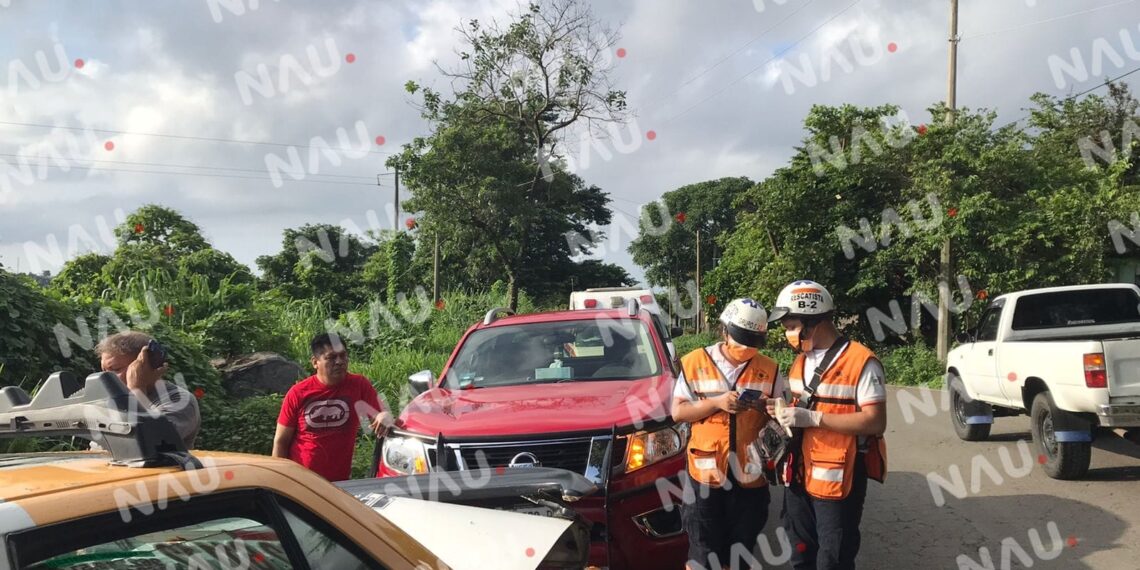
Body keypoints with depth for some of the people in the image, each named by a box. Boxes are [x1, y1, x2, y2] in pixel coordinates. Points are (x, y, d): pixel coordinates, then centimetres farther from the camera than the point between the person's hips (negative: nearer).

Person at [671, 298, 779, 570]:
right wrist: (716, 403, -16)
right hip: (706, 472, -2)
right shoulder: (695, 362, -2)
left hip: (750, 475, 2)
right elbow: (678, 412, -2)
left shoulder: (768, 369, 3)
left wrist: (766, 408, -15)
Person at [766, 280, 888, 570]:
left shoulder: (861, 362, -15)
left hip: (837, 479, -8)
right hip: (799, 475, 8)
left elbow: (876, 422, -21)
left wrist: (812, 418, -25)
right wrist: (784, 410, 2)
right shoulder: (800, 361, 11)